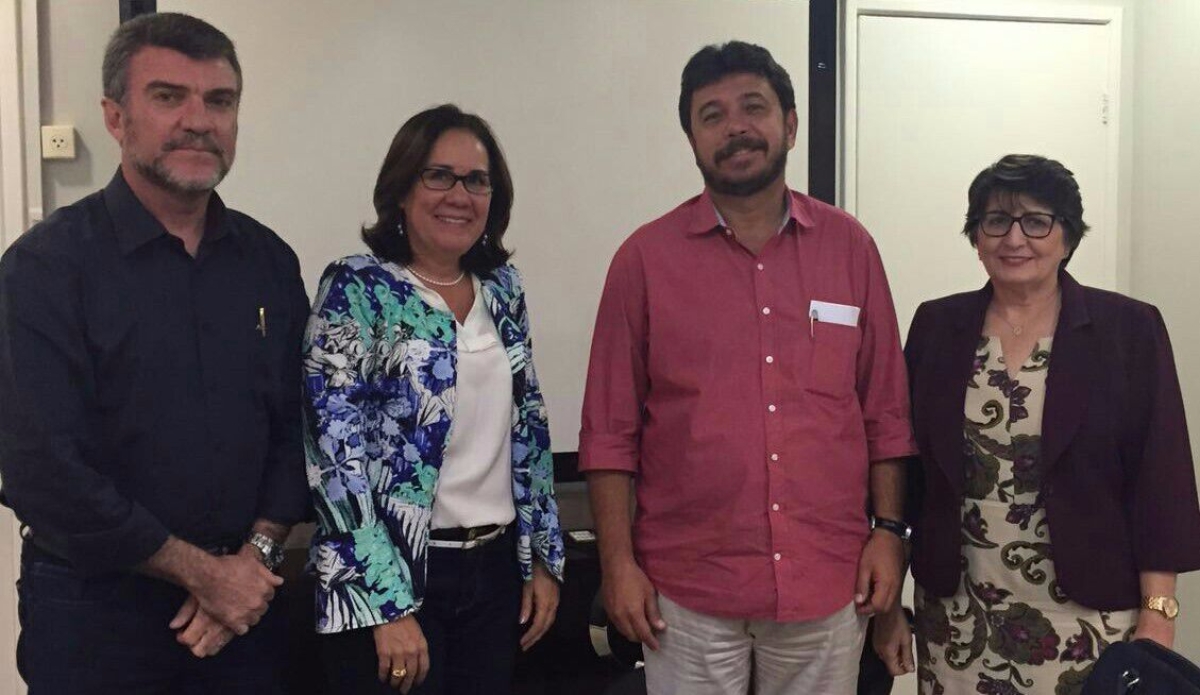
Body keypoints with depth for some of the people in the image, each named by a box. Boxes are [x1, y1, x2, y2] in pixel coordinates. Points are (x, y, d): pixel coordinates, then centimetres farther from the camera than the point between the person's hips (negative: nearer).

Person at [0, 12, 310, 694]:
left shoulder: (269, 260, 2)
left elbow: (297, 425, 5)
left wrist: (255, 556, -8)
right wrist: (202, 571, -13)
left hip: (244, 603, 4)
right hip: (95, 614, -4)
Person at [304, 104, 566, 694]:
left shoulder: (502, 288, 6)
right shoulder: (356, 288, -10)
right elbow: (335, 449, -16)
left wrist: (543, 556, 9)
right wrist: (388, 604, -18)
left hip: (496, 567, 6)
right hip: (392, 575, -5)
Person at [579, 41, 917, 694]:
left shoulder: (849, 245, 2)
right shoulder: (646, 257, -3)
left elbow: (885, 410, 6)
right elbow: (610, 429, -3)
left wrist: (890, 530, 1)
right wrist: (618, 561, -6)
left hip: (829, 579, 2)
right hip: (688, 585, -1)